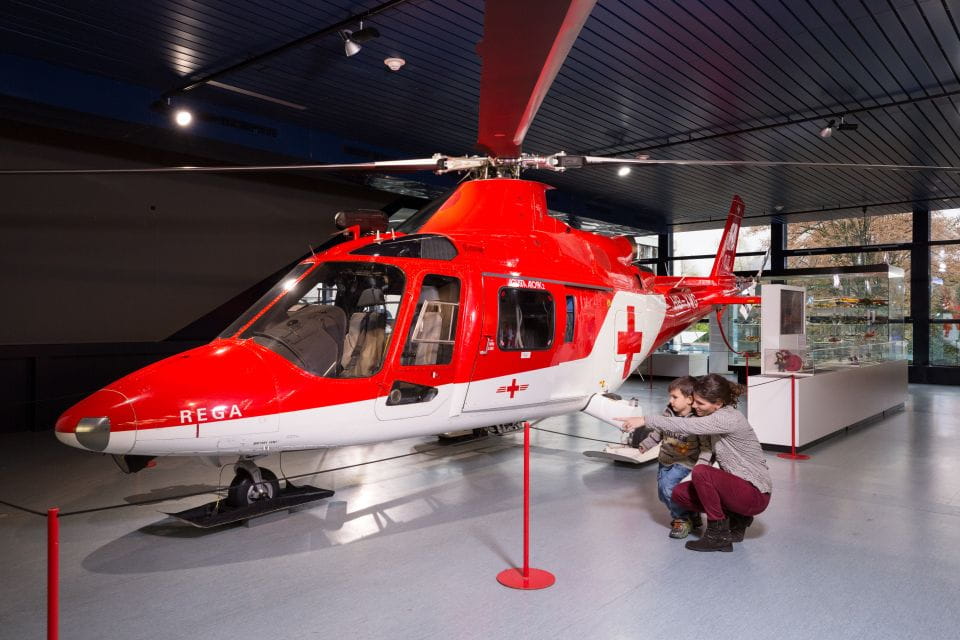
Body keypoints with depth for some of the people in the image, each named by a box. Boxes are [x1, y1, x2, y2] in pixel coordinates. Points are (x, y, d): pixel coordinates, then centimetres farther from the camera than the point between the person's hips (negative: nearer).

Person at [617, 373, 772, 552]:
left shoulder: (728, 419, -23)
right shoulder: (718, 417, 5)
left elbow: (687, 426, -33)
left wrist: (645, 420, -31)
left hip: (755, 494, -9)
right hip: (737, 487, 9)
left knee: (701, 472, -29)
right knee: (680, 493, -1)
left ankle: (718, 534, -12)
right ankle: (737, 519, 11)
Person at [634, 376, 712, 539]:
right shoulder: (668, 413, -1)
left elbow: (706, 446, -15)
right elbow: (657, 433, 11)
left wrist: (701, 465, -25)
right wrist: (643, 446, 7)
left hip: (684, 462, -7)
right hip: (666, 460, 7)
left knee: (668, 486, -22)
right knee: (663, 494, 11)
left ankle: (683, 519, 2)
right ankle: (691, 513, 35)